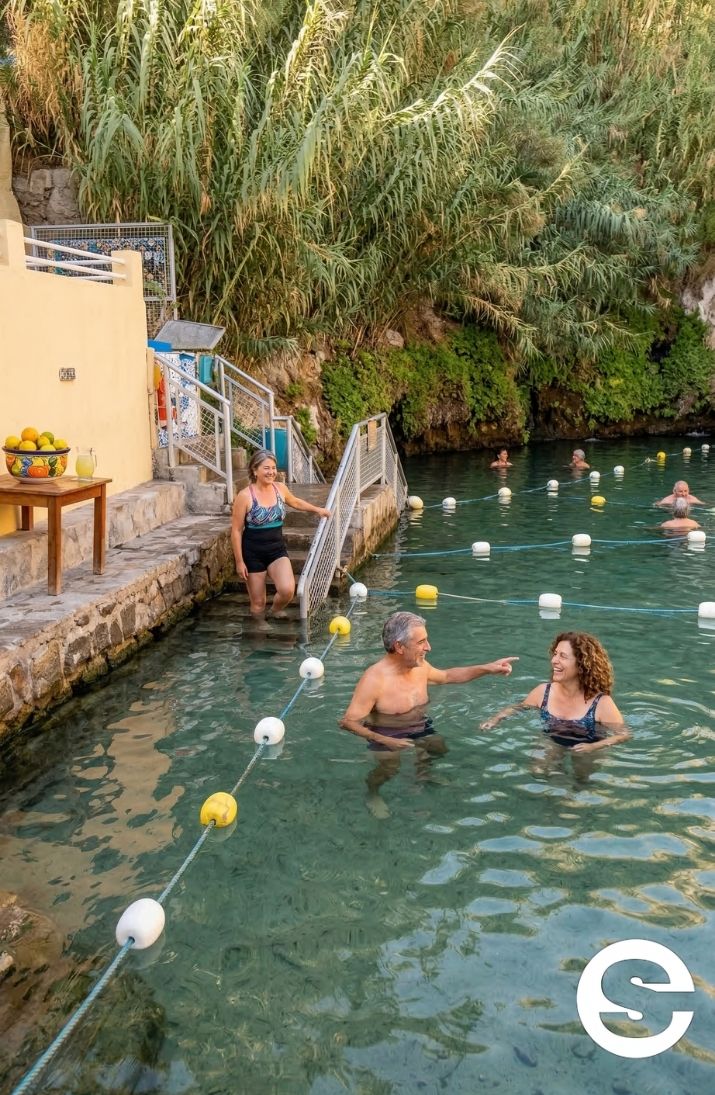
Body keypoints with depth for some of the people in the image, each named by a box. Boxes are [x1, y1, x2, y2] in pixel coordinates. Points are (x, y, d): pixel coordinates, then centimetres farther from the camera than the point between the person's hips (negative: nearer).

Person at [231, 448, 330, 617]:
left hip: (277, 549, 4)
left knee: (287, 590, -16)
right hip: (253, 553, -3)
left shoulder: (280, 488, -2)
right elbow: (236, 531, -12)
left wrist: (318, 509, 27)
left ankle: (274, 613, 16)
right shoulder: (245, 496, -16)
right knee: (258, 602, 4)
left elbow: (295, 502, 23)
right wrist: (239, 561, -13)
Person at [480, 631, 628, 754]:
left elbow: (624, 733, -13)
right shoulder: (543, 691, -6)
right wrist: (495, 719, -6)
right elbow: (518, 708, 12)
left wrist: (594, 747, -29)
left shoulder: (601, 703, -19)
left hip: (587, 752, -2)